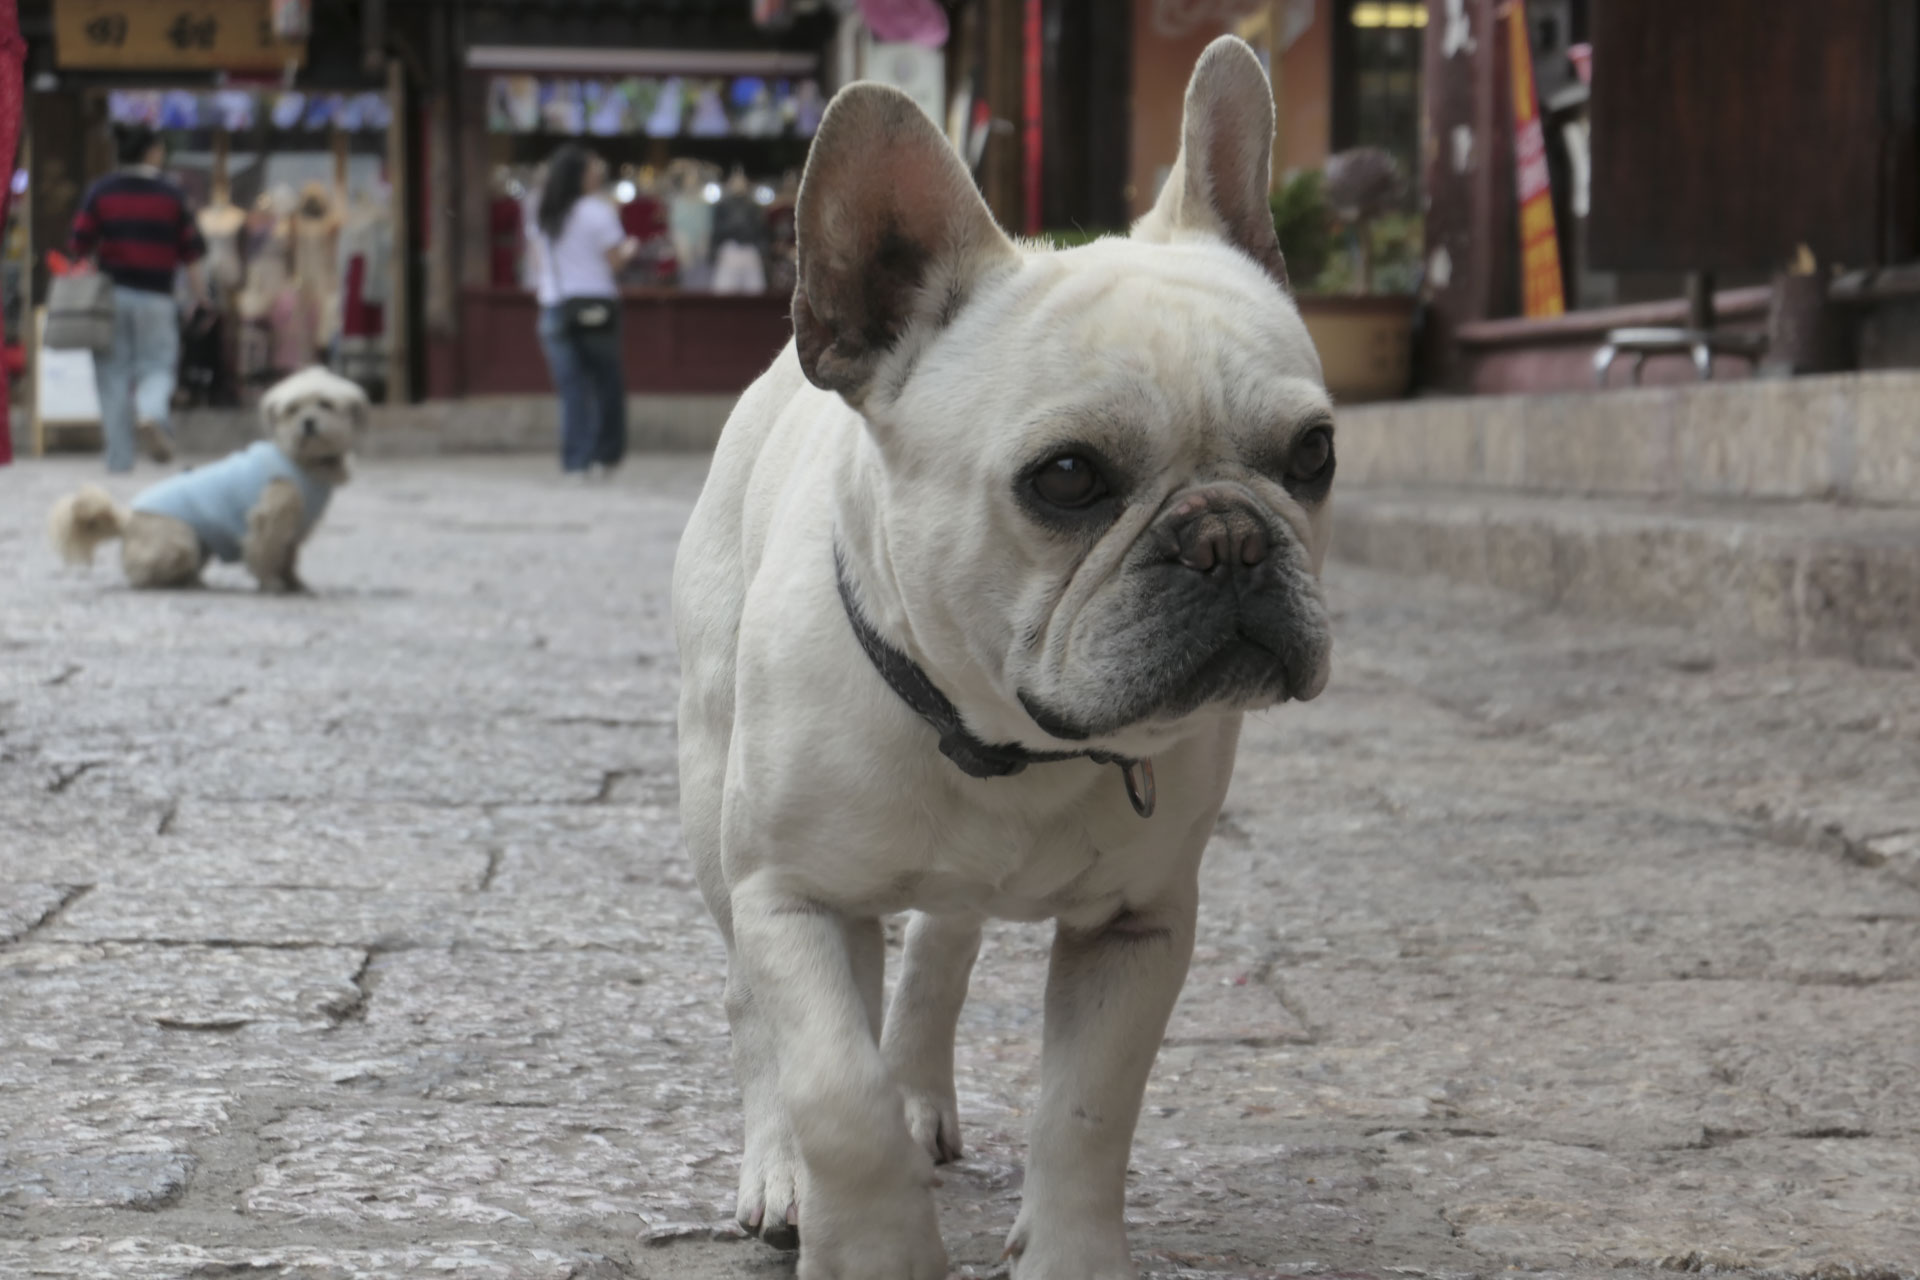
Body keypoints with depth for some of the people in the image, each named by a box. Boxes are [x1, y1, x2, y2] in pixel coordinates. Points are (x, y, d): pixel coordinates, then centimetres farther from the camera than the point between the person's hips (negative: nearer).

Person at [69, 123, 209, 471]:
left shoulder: (100, 192, 3)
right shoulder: (170, 195, 2)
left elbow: (81, 246, 0)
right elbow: (191, 253, 1)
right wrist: (201, 297, 7)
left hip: (110, 294, 1)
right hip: (156, 297, -1)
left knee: (113, 373, 5)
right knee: (157, 364, 9)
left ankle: (118, 457, 3)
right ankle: (152, 413, -23)